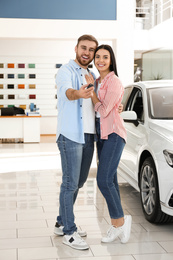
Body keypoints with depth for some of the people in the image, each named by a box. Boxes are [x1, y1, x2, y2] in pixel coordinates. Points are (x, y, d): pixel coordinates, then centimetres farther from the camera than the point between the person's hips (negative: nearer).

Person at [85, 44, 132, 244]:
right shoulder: (97, 82, 14)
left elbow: (104, 111, -15)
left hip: (113, 135, -8)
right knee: (109, 181, 9)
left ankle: (120, 220, 2)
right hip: (101, 135, 9)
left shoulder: (114, 82, -12)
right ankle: (116, 226, 16)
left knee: (104, 180, -15)